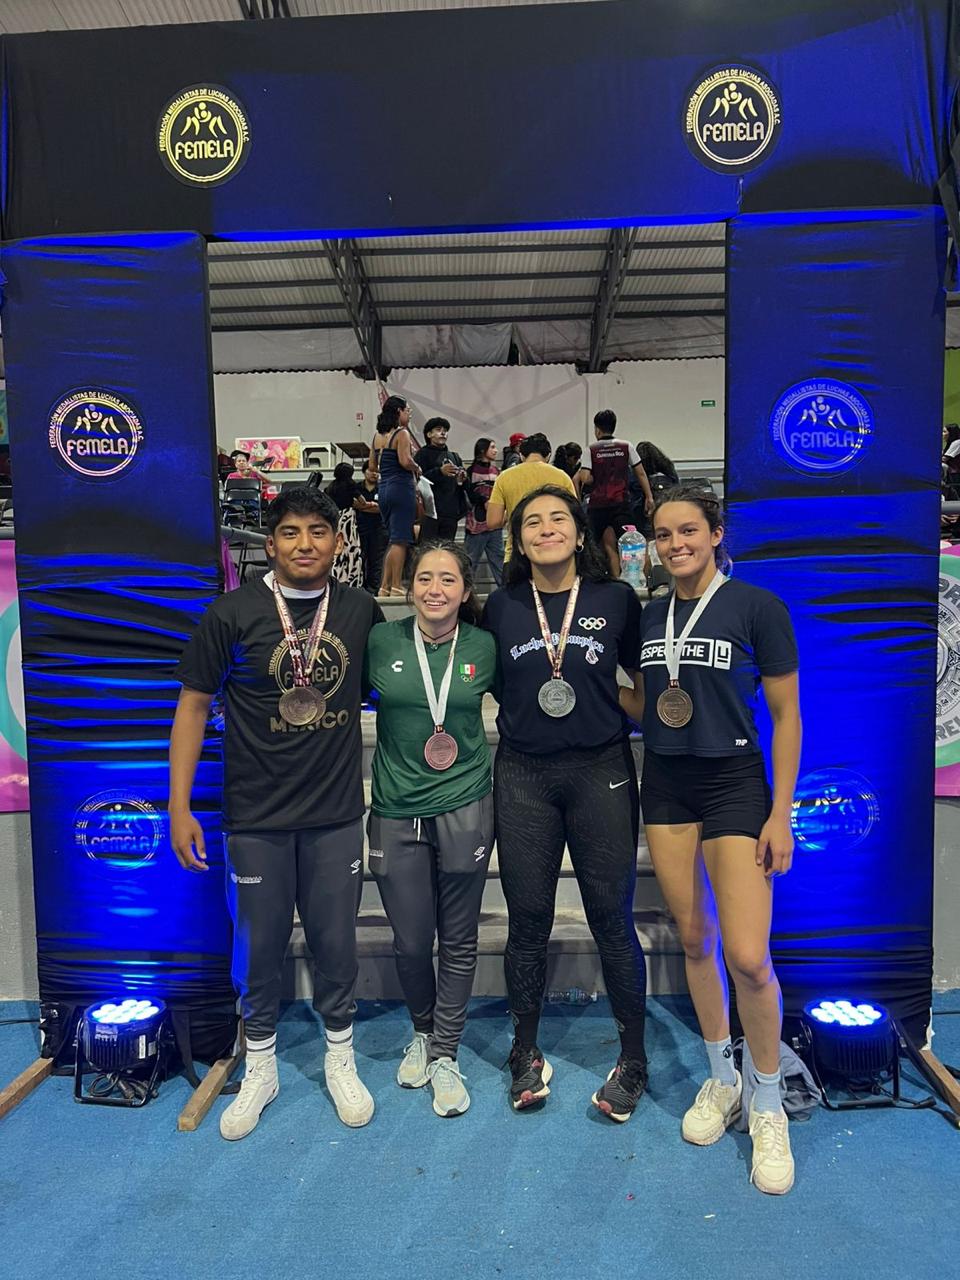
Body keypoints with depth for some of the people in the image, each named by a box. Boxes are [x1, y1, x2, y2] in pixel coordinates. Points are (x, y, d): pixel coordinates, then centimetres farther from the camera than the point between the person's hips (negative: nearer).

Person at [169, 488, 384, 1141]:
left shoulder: (361, 610, -1)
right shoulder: (232, 614, -8)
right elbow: (194, 705, -3)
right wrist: (179, 807, -6)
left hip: (337, 812, 2)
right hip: (257, 816, -1)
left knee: (336, 940, 12)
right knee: (260, 943, 12)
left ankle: (341, 1058, 35)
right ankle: (261, 1067, 34)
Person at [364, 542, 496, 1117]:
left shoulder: (483, 648, -3)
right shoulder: (380, 642, -3)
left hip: (465, 810, 0)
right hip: (396, 812, 1)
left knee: (458, 941, 9)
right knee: (411, 941, 10)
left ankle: (445, 1055, 27)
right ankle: (423, 1031, 39)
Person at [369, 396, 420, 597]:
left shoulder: (377, 435, 14)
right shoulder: (402, 433, -8)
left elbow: (372, 466, 16)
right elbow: (405, 461, -20)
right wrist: (417, 468, -2)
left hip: (383, 488, 8)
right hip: (401, 487, -8)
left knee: (393, 539, 14)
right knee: (400, 540, -5)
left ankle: (385, 587, 15)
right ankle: (396, 587, -5)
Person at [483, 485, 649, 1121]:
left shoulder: (617, 600, 1)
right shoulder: (501, 608, 3)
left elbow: (648, 676, 11)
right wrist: (526, 719, 5)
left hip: (601, 771, -1)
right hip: (523, 777, 1)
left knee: (612, 918, 4)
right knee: (528, 919, 9)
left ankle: (633, 1060, 23)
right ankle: (527, 1055, 28)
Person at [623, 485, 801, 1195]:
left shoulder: (758, 607, -8)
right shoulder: (650, 617, 7)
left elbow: (786, 715, -6)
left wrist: (781, 815, -9)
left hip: (735, 783, -5)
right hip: (666, 785, 5)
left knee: (749, 958, -10)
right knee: (695, 941, 11)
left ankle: (767, 1108, 15)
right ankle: (721, 1079, 32)